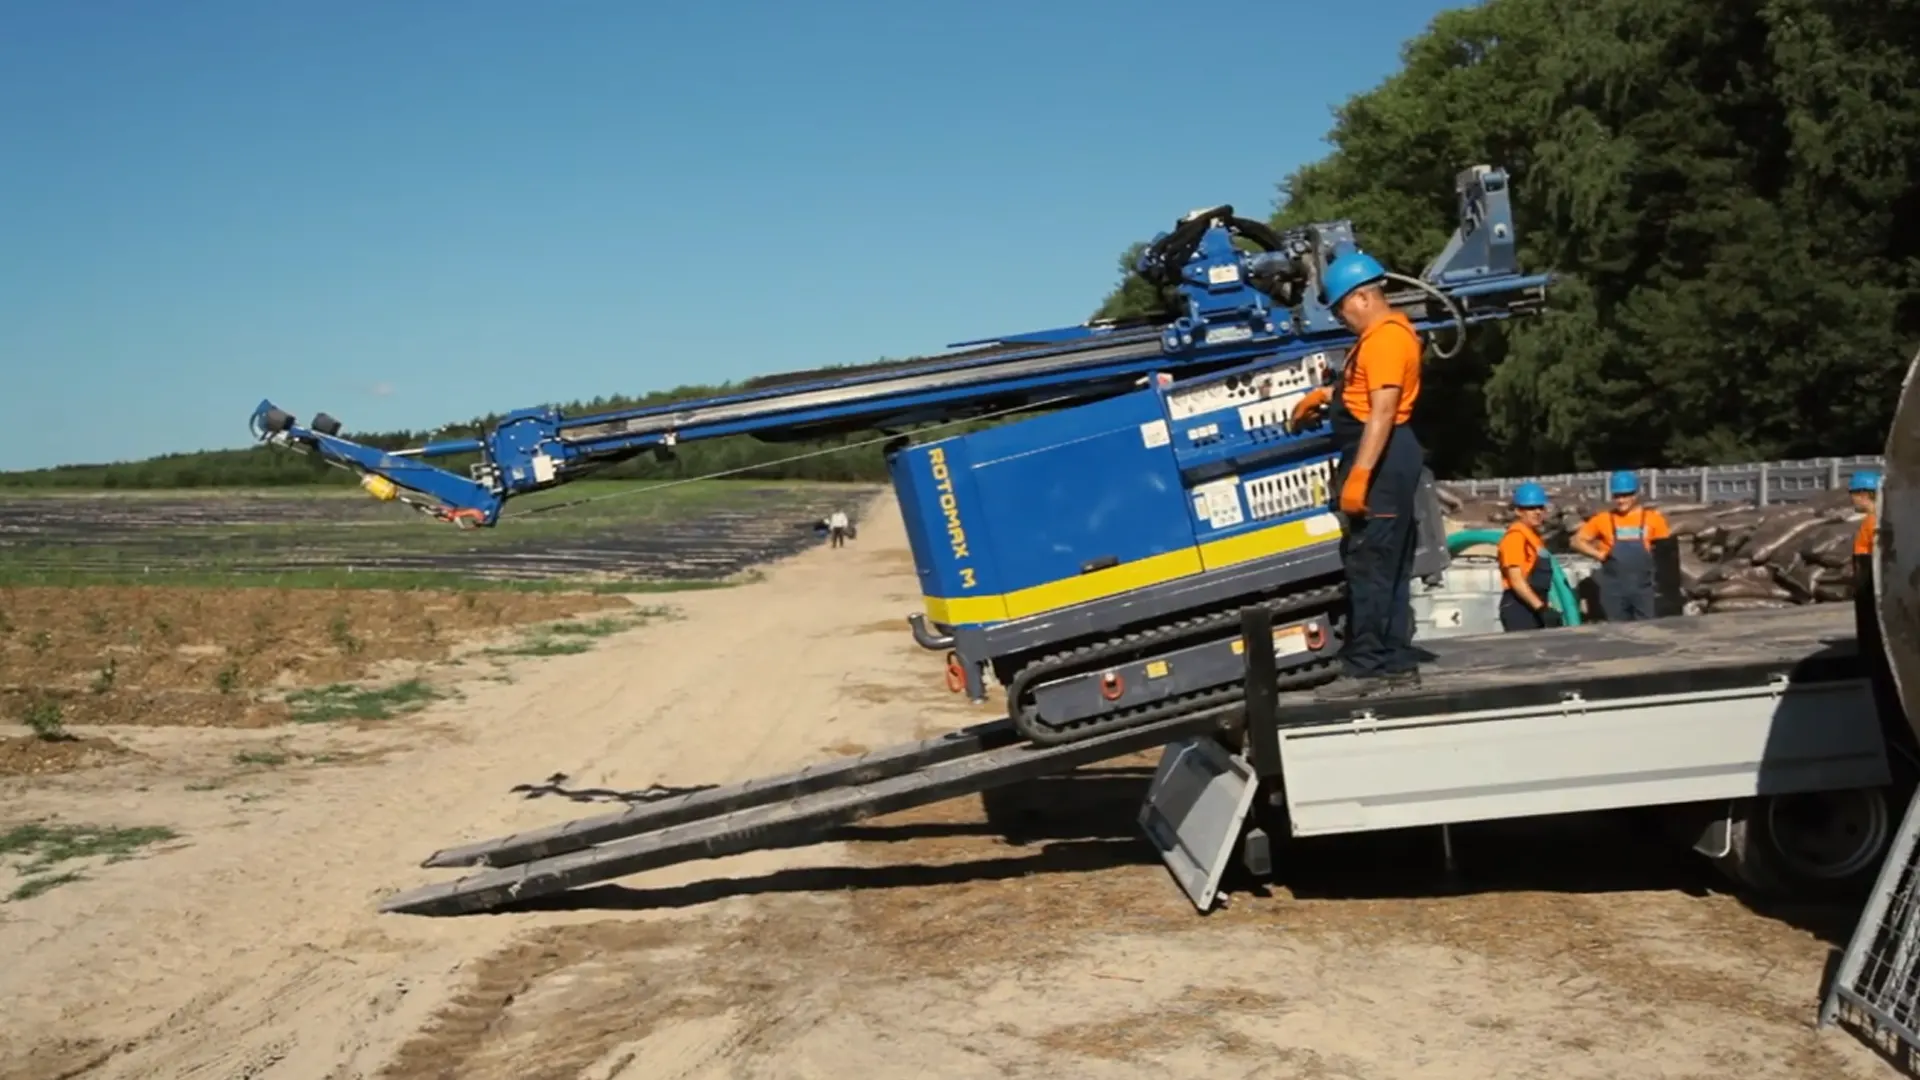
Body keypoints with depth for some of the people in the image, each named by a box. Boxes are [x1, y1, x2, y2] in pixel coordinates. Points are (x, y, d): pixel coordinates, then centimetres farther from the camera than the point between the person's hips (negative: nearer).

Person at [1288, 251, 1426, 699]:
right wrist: (1324, 395, 32)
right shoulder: (1380, 334, 19)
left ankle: (1366, 667, -8)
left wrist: (1357, 475, -28)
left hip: (1382, 461, -11)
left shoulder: (1386, 337, -16)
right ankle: (1397, 664, 15)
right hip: (1383, 461, 11)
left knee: (1367, 565, -10)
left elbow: (1382, 412, -24)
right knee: (1388, 566, 11)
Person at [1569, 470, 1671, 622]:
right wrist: (1598, 554, -4)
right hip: (1615, 589, 1)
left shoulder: (1652, 518, 1)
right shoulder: (1604, 519, 3)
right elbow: (1577, 541, 7)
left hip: (1643, 587, -1)